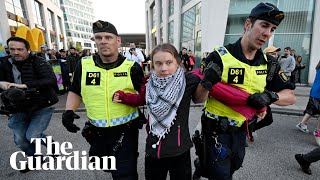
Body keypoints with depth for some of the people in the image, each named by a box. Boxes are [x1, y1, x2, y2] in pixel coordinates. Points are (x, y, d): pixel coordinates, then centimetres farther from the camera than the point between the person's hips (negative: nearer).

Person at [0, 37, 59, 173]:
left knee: (32, 136, -13)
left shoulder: (38, 62, -13)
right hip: (19, 110, 5)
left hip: (42, 107, -5)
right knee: (20, 140, 8)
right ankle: (34, 158, 37)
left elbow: (51, 80, -27)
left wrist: (24, 85, -33)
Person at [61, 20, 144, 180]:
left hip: (126, 131, -4)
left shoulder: (132, 67, -10)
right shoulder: (84, 65, -2)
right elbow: (75, 92, 11)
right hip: (96, 131, 4)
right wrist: (69, 111, -4)